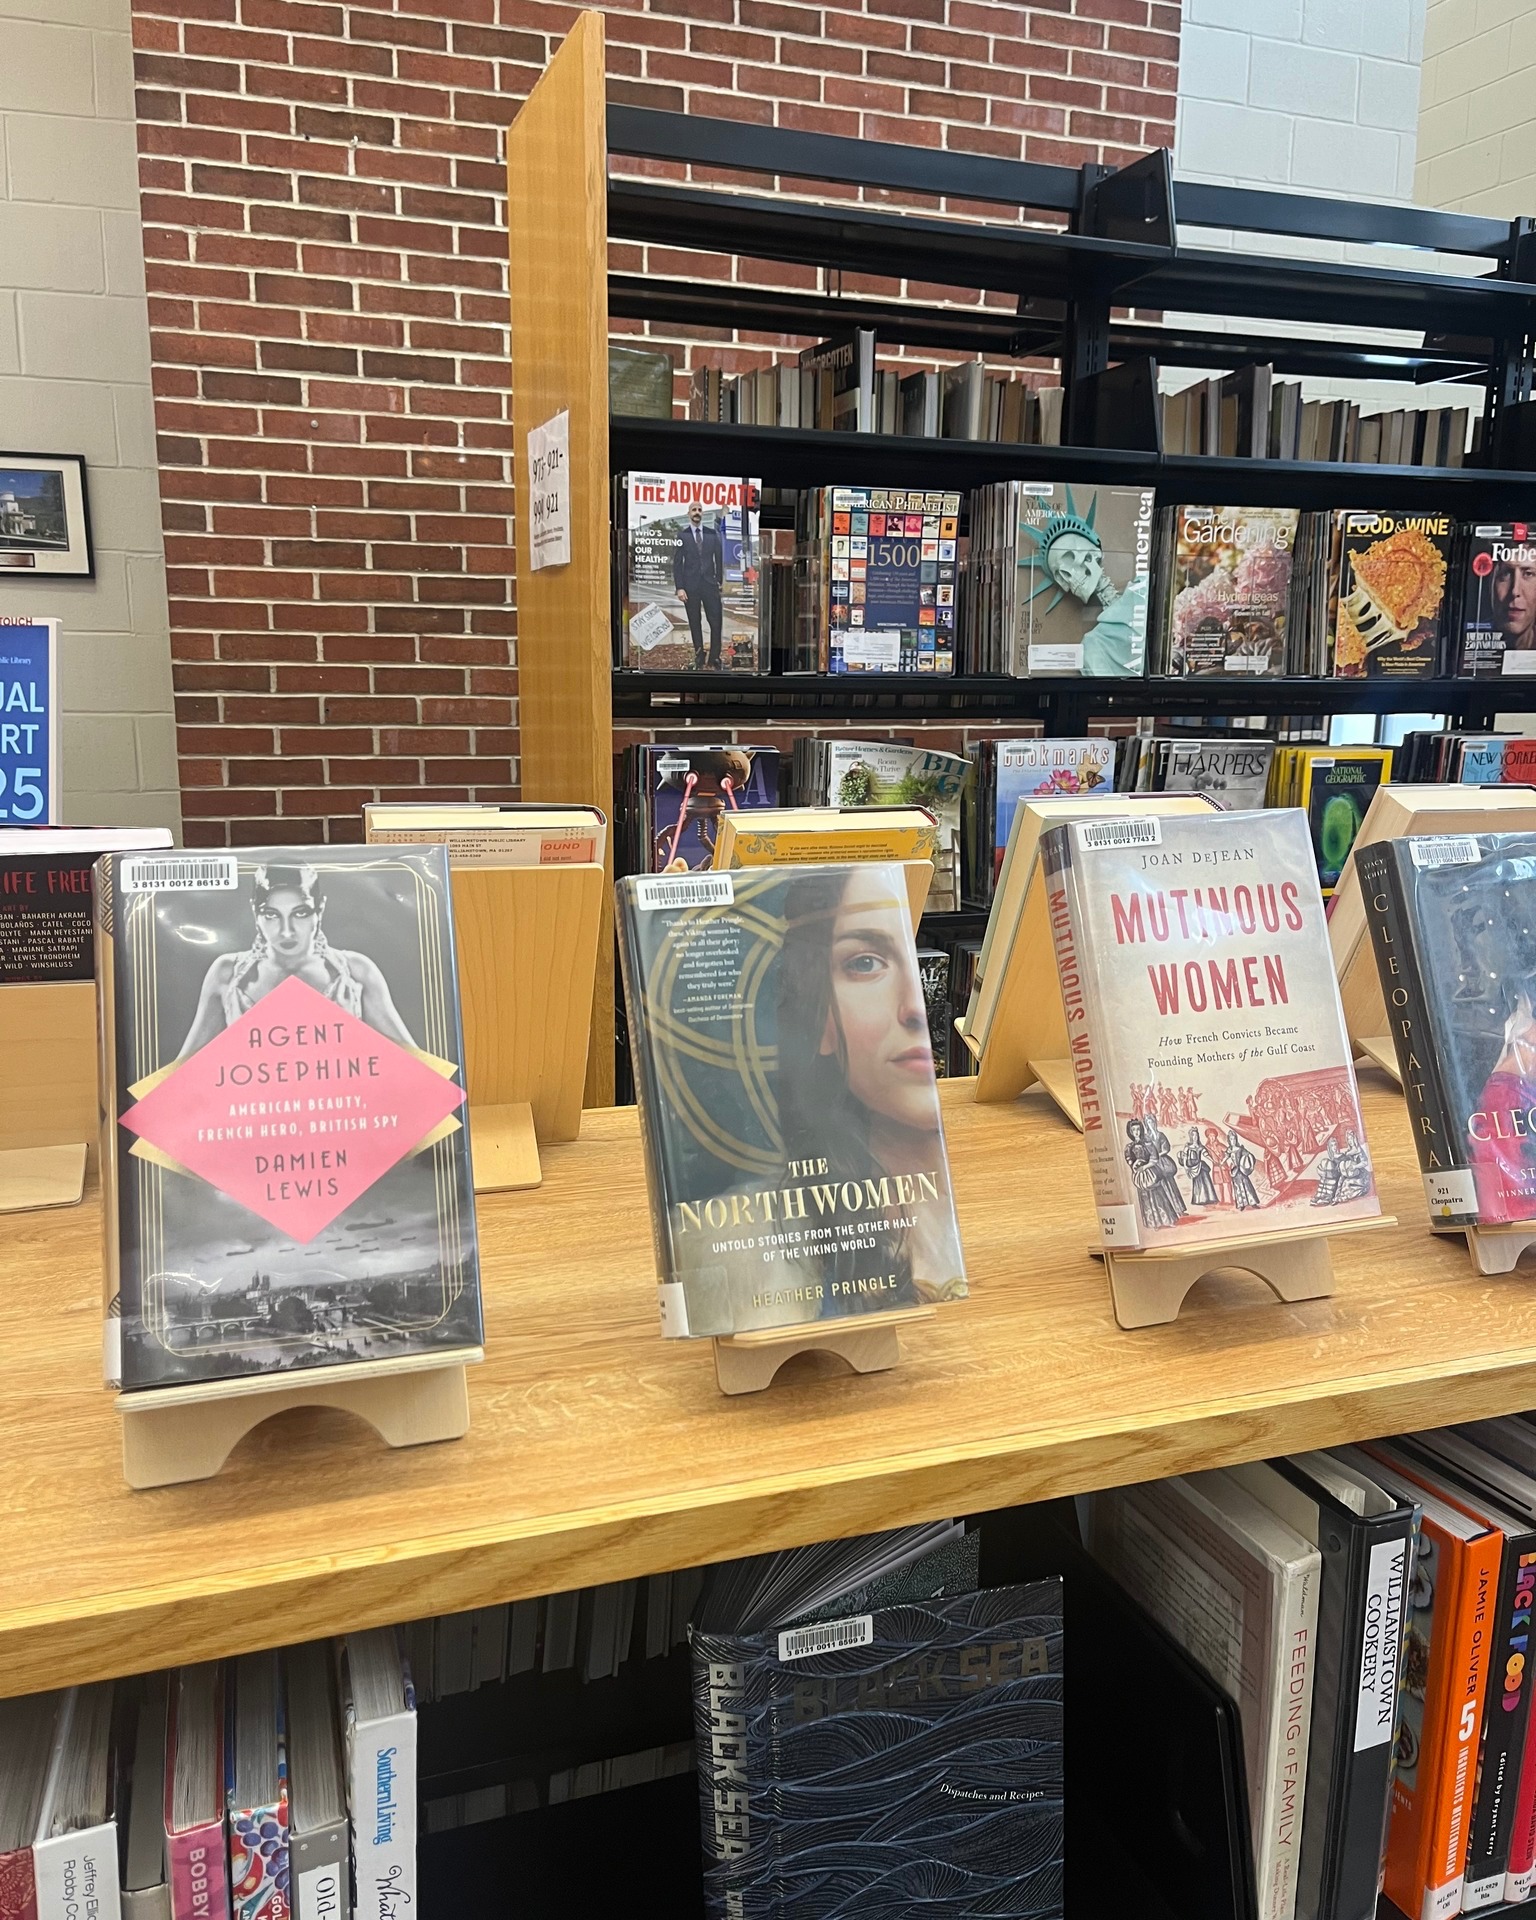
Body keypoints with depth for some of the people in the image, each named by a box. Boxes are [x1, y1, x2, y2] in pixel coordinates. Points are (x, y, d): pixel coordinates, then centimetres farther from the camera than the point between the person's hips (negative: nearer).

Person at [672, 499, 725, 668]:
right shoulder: (682, 536, 1)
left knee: (716, 621, -5)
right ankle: (699, 656, 16)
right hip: (690, 585, -1)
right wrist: (679, 588, -7)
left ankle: (714, 657, 4)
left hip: (710, 584, 1)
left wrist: (720, 580, 4)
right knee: (695, 623, 6)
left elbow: (719, 557, 10)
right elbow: (677, 563, 0)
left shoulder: (712, 533, 6)